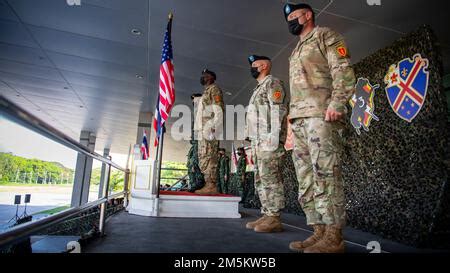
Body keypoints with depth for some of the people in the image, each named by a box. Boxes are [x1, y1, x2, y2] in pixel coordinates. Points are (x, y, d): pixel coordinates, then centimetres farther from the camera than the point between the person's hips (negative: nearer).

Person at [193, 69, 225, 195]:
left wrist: (213, 127, -23)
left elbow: (218, 109, -12)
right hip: (203, 128, 10)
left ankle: (211, 185, -15)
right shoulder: (206, 91, 30)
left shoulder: (213, 88, 2)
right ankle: (210, 185, 6)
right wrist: (200, 129, 17)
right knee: (204, 157, 5)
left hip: (209, 127, -10)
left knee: (207, 156, -15)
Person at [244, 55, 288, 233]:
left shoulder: (272, 82, 1)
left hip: (268, 140, -10)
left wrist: (273, 137, -22)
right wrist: (254, 143, 18)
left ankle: (274, 219, -4)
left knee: (270, 178, -10)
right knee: (260, 179, 8)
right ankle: (267, 216, 13)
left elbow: (278, 110, -12)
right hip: (258, 141, 10)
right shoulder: (259, 88, 28)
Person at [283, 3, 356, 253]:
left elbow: (344, 71, -3)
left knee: (325, 172, -14)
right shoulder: (296, 52, 33)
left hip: (320, 114, -8)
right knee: (306, 177, 1)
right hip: (299, 119, 8)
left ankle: (333, 237, -9)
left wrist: (336, 104, -18)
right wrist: (293, 119, 17)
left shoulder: (326, 36, 12)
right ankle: (319, 232, 5)